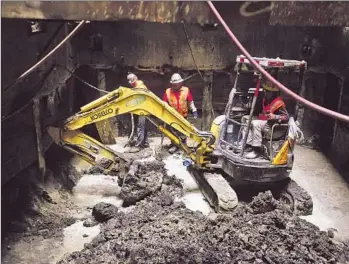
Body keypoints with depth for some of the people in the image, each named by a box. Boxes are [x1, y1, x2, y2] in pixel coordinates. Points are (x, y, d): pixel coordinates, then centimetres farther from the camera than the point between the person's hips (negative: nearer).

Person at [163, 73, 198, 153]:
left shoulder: (186, 90, -6)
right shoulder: (168, 91, -6)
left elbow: (190, 102, 0)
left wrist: (194, 111, -4)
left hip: (183, 115, 0)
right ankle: (174, 145, 22)